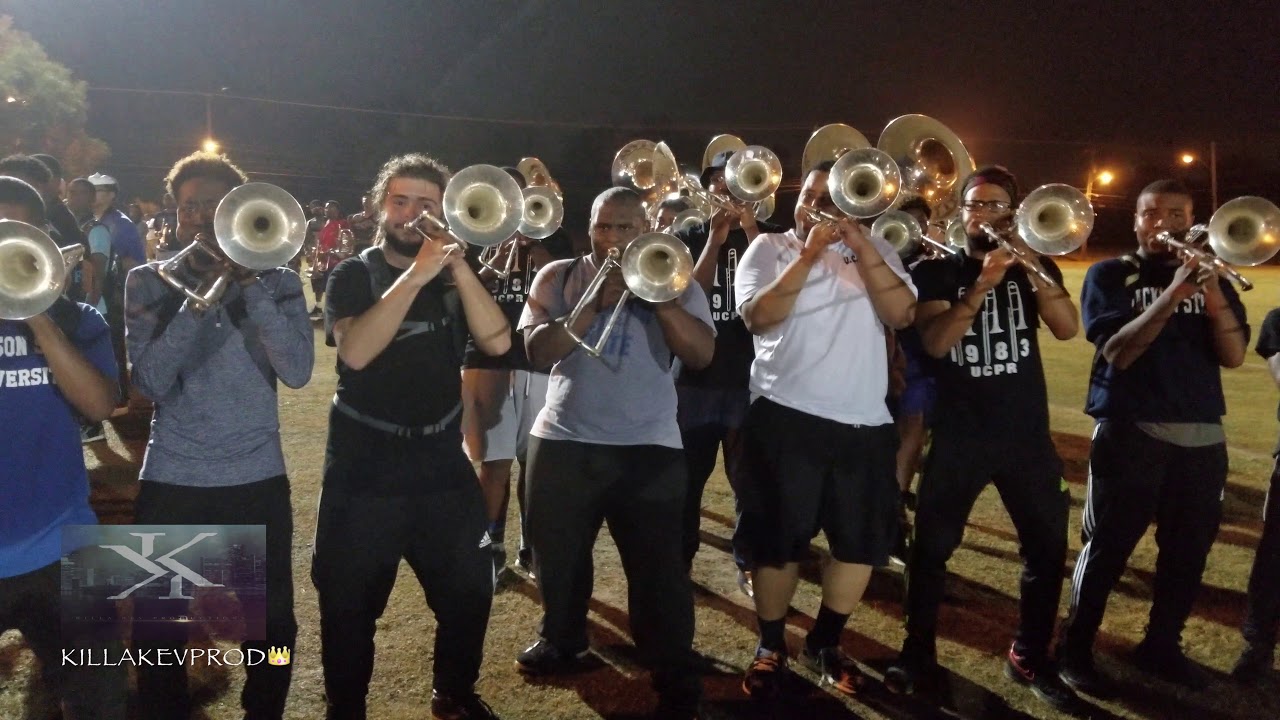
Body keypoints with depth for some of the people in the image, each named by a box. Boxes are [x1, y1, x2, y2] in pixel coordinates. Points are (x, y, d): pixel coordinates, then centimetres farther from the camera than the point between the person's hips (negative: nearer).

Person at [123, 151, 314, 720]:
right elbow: (152, 382, -13)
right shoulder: (149, 281, 1)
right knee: (160, 633, 11)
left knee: (273, 626, 10)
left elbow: (297, 371, -15)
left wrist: (248, 284, -18)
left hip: (258, 479, 0)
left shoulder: (277, 280, 1)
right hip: (172, 481, 0)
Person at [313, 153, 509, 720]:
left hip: (443, 468, 3)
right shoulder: (352, 275, -4)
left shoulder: (452, 279, 6)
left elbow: (497, 341, -12)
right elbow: (355, 351, -23)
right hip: (364, 472, -3)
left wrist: (457, 265, -19)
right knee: (349, 606, 9)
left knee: (469, 594, 12)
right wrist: (416, 274, -27)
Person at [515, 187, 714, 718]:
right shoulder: (557, 278, 4)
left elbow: (702, 354, -10)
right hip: (562, 442, 3)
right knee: (558, 556, 18)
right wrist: (598, 303, -15)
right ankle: (562, 642, 42)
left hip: (649, 448, -2)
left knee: (657, 567, -1)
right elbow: (536, 349, -8)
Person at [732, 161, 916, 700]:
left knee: (863, 540, 10)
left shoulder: (876, 251, 10)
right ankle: (770, 647, 24)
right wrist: (809, 254, -15)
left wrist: (861, 245, -10)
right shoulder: (770, 248, 3)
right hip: (786, 415, -3)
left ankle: (825, 643, 29)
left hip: (865, 421, 3)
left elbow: (902, 314, -5)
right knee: (778, 540, 6)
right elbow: (757, 315, -13)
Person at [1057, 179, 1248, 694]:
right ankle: (1075, 649, 11)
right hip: (1131, 432, -4)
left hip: (1202, 435, 4)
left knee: (1189, 550, 10)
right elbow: (1118, 353, -13)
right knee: (1108, 546, -1)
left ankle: (1161, 646, 26)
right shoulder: (1110, 275, 1)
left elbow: (1233, 356, -1)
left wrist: (1213, 294, -18)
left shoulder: (1210, 278, 12)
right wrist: (1172, 296, -22)